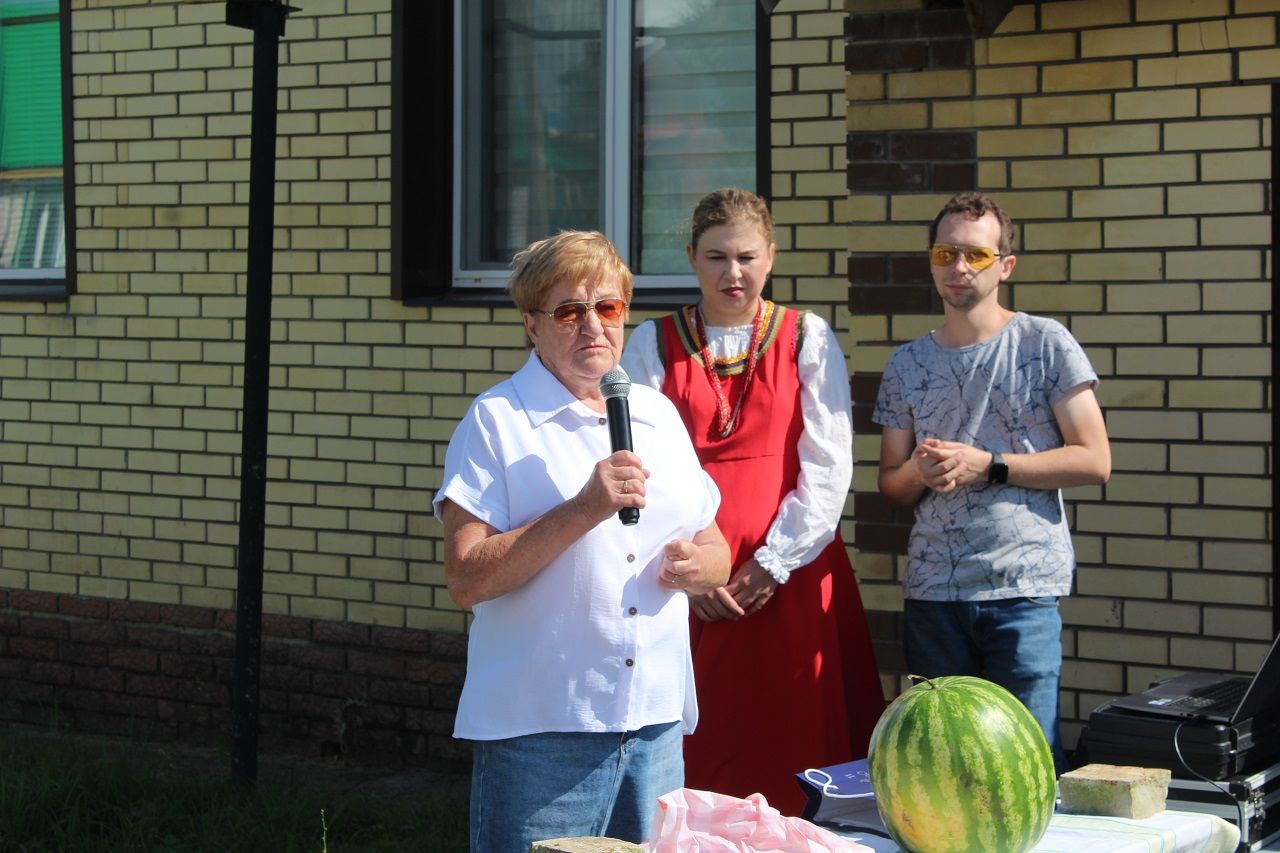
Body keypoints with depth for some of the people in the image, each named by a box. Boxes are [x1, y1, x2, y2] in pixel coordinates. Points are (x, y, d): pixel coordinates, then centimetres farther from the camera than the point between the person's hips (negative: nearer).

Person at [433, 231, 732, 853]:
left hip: (656, 725, 5)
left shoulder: (658, 416, 14)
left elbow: (717, 555, 20)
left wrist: (696, 563, -4)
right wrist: (584, 510, -21)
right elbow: (467, 580, -14)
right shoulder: (496, 421, -4)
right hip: (539, 731, -5)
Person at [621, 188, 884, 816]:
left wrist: (774, 563, -7)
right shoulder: (654, 344, 8)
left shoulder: (808, 338, 6)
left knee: (792, 745, 0)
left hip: (789, 576, 0)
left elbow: (828, 464, 0)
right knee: (696, 758, 0)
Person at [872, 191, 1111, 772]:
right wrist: (920, 472, -6)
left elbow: (1094, 461, -3)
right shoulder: (907, 364, 13)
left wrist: (986, 465, -9)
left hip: (1023, 587, -3)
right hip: (931, 588, 4)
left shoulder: (1045, 344, 2)